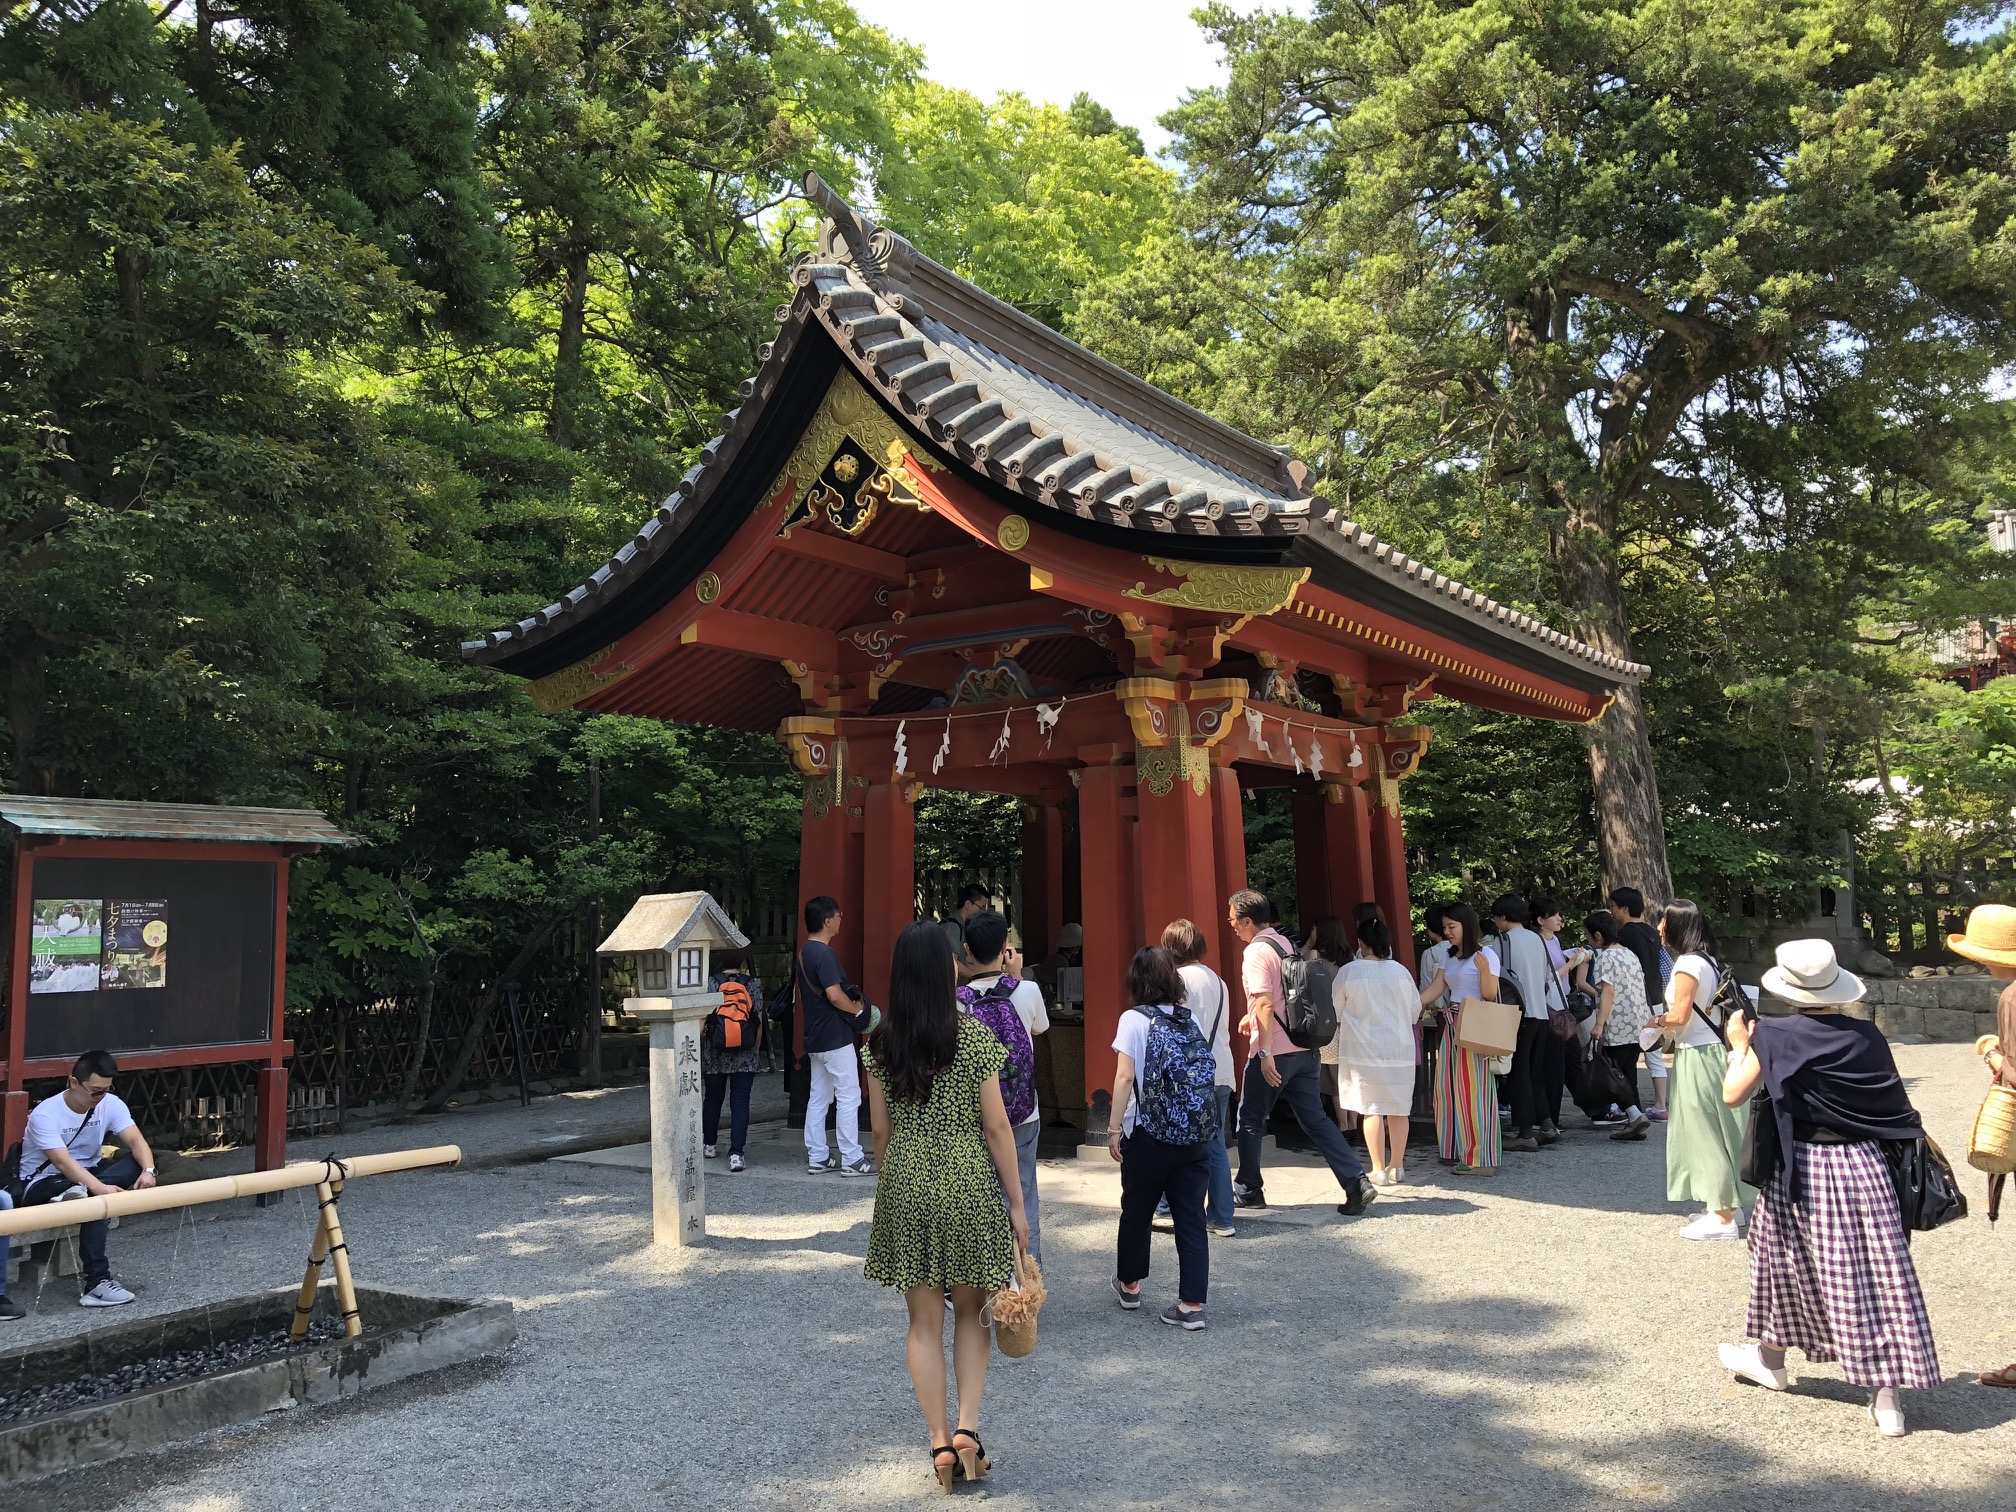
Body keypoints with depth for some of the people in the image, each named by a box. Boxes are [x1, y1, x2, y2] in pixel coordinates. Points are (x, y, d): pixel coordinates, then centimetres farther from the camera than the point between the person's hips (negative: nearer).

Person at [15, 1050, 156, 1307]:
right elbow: (62, 1162, -33)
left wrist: (148, 1170, -40)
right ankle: (96, 1283, -35)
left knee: (139, 1162, -22)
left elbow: (135, 1140, -18)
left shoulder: (111, 1104, -7)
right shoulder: (46, 1114, -21)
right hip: (42, 1184, -5)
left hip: (89, 1174, 5)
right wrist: (99, 1187, -49)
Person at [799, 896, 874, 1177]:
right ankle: (851, 1159, 0)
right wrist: (857, 1010, -12)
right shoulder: (825, 954, -19)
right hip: (835, 1037, -9)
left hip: (815, 1037, 10)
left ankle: (816, 1157, 16)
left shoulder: (804, 953, 11)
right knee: (849, 1096, -3)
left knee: (819, 1097, 12)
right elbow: (834, 994, -29)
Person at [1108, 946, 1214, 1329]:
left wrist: (1114, 1129, -9)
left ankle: (1129, 1285, 32)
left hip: (1149, 1135, -3)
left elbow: (1125, 1078, -12)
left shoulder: (1134, 1019, -7)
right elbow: (1204, 1074, 8)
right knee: (1191, 1218, 5)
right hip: (1195, 1136, 4)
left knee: (1136, 1212, 15)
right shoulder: (1191, 1018, 6)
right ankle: (1192, 1305, 2)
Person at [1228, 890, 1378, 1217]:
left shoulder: (1255, 952, -14)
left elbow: (1265, 1004, -22)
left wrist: (1265, 1053, -23)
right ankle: (1357, 1183, -1)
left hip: (1274, 1052, -8)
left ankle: (1247, 1190, 19)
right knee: (1315, 1119, 8)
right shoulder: (1285, 944, 12)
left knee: (1250, 1119, 9)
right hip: (1303, 1048, 8)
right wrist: (1251, 1016, 33)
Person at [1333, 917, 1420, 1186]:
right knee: (1398, 1109, 13)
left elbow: (1335, 1011, 3)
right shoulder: (1401, 971, 0)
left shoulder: (1348, 972, -8)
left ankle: (1379, 1170, 1)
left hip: (1364, 1050, -3)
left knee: (1371, 1109, 1)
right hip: (1400, 1049, 3)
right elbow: (1415, 1010, 11)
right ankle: (1397, 1166, 20)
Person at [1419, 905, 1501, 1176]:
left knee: (1473, 1088, -7)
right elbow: (1432, 991, 14)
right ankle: (1458, 1150, 15)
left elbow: (1490, 996, -11)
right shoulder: (1449, 958, 16)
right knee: (1448, 1087, 6)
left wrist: (1484, 970, -26)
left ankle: (1480, 1157, -3)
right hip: (1451, 1025, 8)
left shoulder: (1485, 954, -6)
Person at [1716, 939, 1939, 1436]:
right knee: (1879, 1277, 5)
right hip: (1866, 1166, 2)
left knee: (1787, 1262, 17)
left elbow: (1732, 1095, -5)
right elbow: (1895, 1102, 5)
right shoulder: (1868, 1036, -1)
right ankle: (1888, 1396, 7)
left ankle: (1770, 1358, 34)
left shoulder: (1776, 1037, -10)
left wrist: (1740, 1045, 9)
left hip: (1803, 1170, -2)